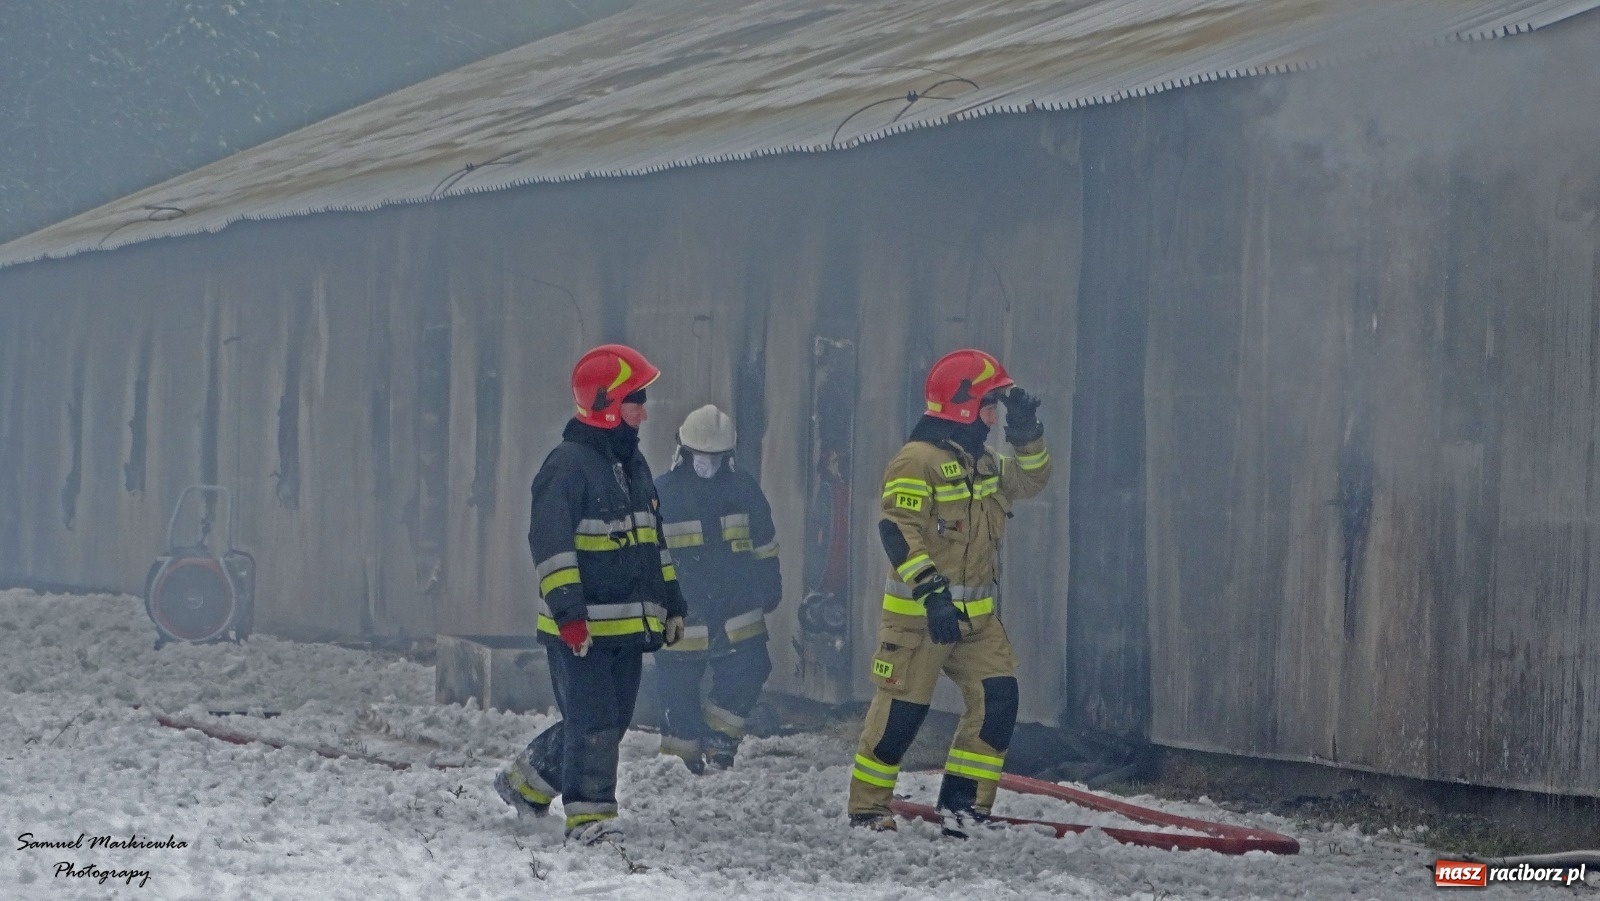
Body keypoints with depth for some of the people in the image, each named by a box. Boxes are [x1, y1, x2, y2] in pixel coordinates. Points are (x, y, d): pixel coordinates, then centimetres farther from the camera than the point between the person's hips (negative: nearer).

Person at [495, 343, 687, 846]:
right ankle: (589, 815, 2)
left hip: (628, 625, 9)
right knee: (593, 722, -8)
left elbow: (652, 540, 26)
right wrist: (567, 611, -24)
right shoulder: (568, 464, -12)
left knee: (611, 721, 12)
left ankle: (527, 780, 29)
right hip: (580, 629, -8)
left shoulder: (633, 464, 17)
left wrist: (670, 604, 23)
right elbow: (550, 544, -18)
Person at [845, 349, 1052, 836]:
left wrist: (1026, 433, 8)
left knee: (997, 699, -3)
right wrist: (930, 591, -29)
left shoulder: (983, 462, 14)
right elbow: (897, 530, -22)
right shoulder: (918, 461, -14)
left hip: (976, 615, 8)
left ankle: (962, 804, 4)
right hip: (917, 614, -8)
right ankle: (867, 809, 10)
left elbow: (1030, 480, 27)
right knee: (901, 711, -3)